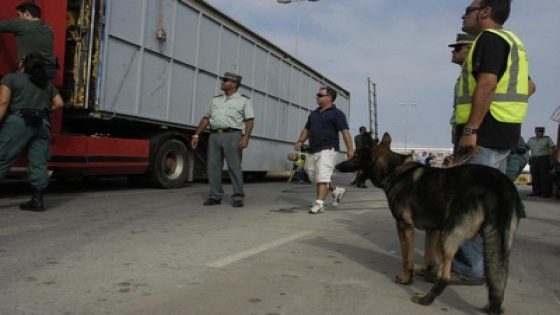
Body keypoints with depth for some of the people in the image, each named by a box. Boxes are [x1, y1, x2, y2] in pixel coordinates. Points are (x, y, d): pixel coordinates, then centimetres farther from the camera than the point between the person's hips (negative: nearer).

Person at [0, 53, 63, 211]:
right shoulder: (47, 83, 18)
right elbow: (58, 103, 14)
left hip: (18, 122, -4)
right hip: (41, 125, 4)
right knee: (38, 163, 3)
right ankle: (37, 200, 2)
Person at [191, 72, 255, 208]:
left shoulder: (244, 100, 7)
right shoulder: (216, 100, 20)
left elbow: (249, 120, -1)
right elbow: (206, 119, 19)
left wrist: (246, 137, -15)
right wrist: (196, 135, 11)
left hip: (232, 135, -5)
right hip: (214, 135, 5)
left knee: (234, 167, -7)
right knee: (213, 167, 3)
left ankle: (238, 197, -4)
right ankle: (215, 196, 10)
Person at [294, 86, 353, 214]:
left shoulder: (336, 113, -3)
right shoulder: (314, 113, 19)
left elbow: (345, 131, -11)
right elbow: (307, 129, 24)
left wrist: (349, 149, -21)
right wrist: (300, 141, 7)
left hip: (328, 149, -8)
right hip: (313, 150, 8)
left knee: (322, 176, -15)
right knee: (314, 176, 13)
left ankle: (319, 203, -15)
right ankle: (337, 191, 30)